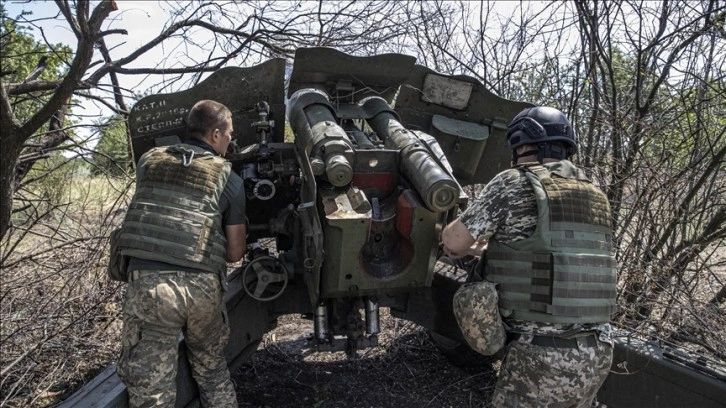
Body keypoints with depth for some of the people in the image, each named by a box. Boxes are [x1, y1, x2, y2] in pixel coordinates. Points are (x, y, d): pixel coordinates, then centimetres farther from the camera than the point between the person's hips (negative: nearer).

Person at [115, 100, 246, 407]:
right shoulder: (228, 177, 5)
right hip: (202, 285, 0)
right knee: (212, 372, 22)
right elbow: (235, 253, 7)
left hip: (147, 282, 1)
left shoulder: (148, 161, 12)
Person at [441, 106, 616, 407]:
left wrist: (462, 248, 17)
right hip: (597, 354, 8)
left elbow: (454, 240, -7)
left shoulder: (515, 183, -9)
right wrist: (490, 249, 33)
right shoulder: (594, 196, 14)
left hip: (543, 354, -7)